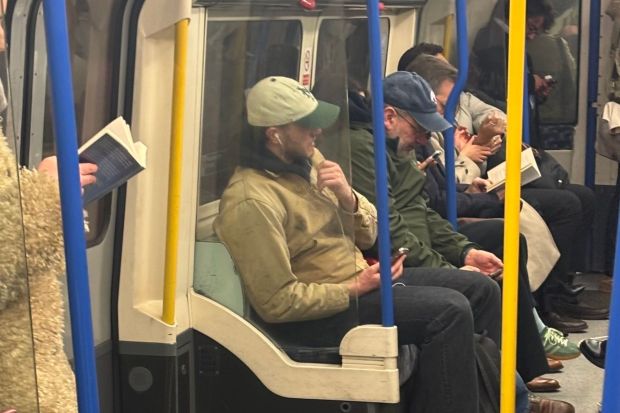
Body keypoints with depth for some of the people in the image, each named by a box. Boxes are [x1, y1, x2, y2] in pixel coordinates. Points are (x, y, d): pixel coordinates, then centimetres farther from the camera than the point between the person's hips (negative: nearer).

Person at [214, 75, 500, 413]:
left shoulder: (307, 160, 6)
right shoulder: (252, 202, -22)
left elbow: (368, 236, 11)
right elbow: (277, 302, -23)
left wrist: (348, 198, -10)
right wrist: (355, 290, -19)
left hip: (359, 276, 9)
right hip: (319, 315, -9)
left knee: (481, 291, 6)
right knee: (450, 311, -21)